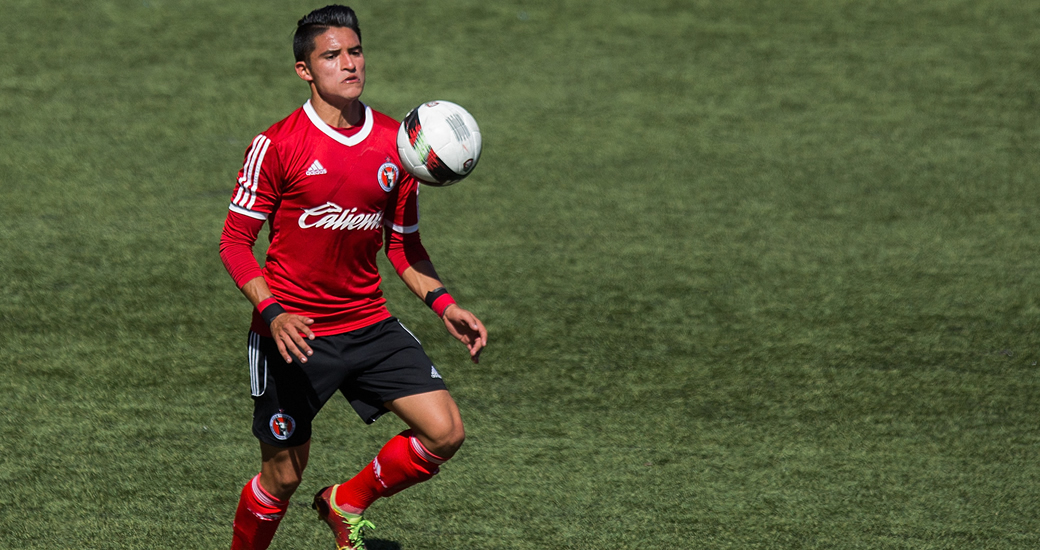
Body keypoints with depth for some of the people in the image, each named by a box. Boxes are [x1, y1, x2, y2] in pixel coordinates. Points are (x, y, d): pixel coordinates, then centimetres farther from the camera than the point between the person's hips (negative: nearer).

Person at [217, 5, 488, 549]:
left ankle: (347, 503, 15)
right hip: (293, 334, -4)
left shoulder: (395, 142, 3)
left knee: (445, 432, -9)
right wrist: (273, 312, -23)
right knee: (283, 477, 2)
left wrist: (443, 304, -2)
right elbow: (235, 241, -8)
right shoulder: (278, 146, -11)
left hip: (370, 325, 4)